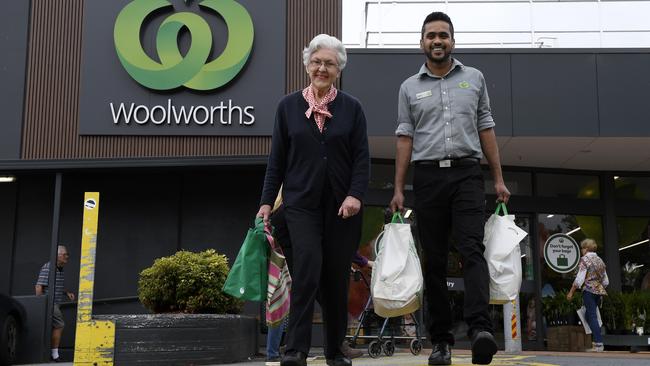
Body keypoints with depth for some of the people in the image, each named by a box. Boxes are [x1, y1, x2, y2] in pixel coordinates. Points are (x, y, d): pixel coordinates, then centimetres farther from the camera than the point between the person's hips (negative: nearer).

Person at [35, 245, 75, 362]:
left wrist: (67, 293, 9)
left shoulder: (61, 270, 14)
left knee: (51, 328, 9)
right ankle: (55, 355, -5)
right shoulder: (47, 268, -13)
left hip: (55, 304, 9)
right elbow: (38, 287, -17)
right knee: (59, 325, -10)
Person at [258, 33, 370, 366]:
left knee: (336, 277, 6)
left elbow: (362, 158, 1)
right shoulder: (288, 106, 6)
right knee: (307, 268, -17)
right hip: (301, 203, -1)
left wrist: (355, 195, -14)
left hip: (341, 206, 1)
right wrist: (266, 202, 2)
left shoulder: (351, 108, 5)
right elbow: (277, 159, 7)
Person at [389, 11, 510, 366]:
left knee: (472, 249, -17)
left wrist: (499, 179, 5)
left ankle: (480, 328, -28)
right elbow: (405, 138, 8)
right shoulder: (410, 87, 12)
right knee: (434, 260, 2)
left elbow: (486, 129, 11)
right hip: (428, 177, 1)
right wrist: (398, 189, 2)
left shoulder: (474, 78, 12)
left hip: (466, 174, -1)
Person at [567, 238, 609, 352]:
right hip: (599, 291, 7)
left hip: (589, 290, -7)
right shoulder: (600, 260, 15)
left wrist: (571, 292, -8)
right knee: (589, 315, 15)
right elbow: (606, 281, 15)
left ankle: (599, 344, -11)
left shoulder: (585, 259, -7)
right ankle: (596, 341, 11)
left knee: (592, 316, -6)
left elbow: (579, 279, -13)